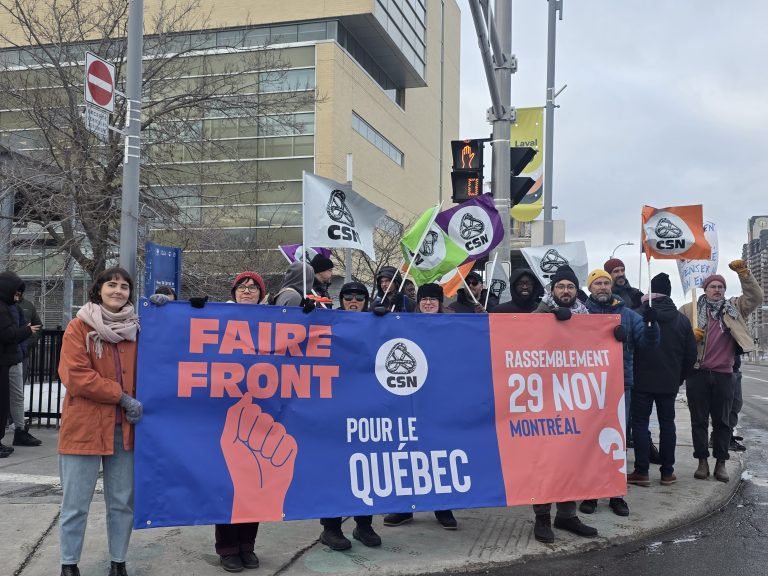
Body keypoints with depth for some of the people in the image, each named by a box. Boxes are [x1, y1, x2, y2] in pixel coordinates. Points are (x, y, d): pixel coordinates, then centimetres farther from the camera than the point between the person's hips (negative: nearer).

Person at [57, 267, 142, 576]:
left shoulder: (137, 328, 9)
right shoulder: (79, 327, -4)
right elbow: (76, 376, -12)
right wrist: (122, 396, -13)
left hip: (124, 429, 4)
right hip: (84, 427, -3)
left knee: (123, 502, 10)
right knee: (75, 504, 5)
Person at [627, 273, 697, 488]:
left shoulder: (639, 315, -12)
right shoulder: (682, 319, 1)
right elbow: (691, 354, 5)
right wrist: (679, 377, 15)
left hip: (642, 381, -3)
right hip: (670, 382, 3)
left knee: (640, 423, 4)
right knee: (667, 423, 11)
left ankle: (641, 472, 2)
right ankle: (667, 472, 14)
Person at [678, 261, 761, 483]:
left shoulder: (734, 308, 12)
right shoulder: (689, 309, 5)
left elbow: (755, 298, 2)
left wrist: (743, 273, -5)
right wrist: (690, 335, -15)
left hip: (724, 375, 2)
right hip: (697, 373, -2)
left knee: (722, 421, 7)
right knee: (699, 420, 4)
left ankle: (721, 463, 14)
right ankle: (702, 462, 12)